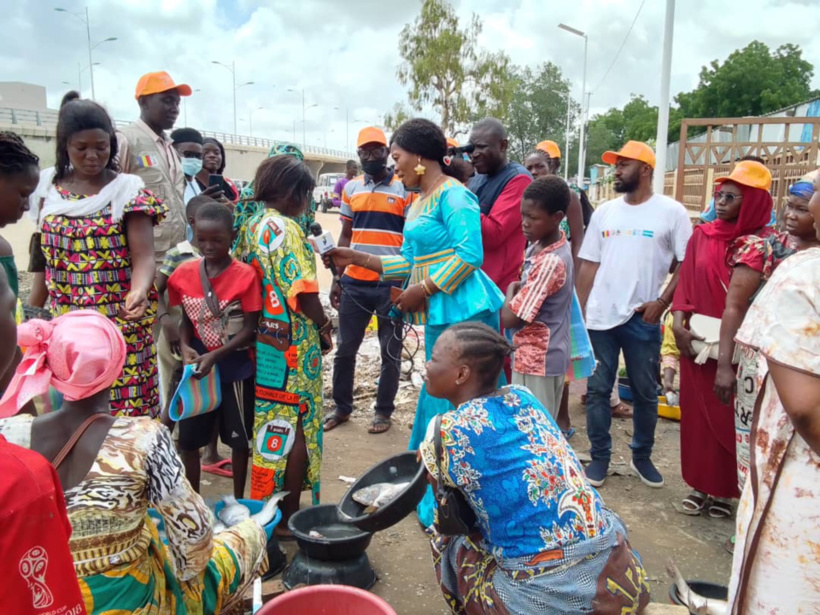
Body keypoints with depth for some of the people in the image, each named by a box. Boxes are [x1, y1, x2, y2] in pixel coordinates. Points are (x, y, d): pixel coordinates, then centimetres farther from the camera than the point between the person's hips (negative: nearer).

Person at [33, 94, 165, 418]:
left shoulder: (128, 190, -6)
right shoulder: (49, 187, 6)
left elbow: (143, 255, -14)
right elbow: (45, 252, 14)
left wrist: (139, 291, -34)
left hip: (120, 323, -4)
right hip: (64, 324, 4)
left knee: (127, 409, -2)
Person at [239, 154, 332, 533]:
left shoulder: (252, 225, 10)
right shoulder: (286, 228, -16)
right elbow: (303, 290, -21)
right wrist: (324, 328, -6)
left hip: (263, 339, 9)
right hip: (292, 343, -8)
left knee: (269, 423, 18)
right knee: (295, 427, 4)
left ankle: (268, 504, 32)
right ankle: (289, 516, 16)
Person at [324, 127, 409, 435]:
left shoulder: (405, 188, -2)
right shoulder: (351, 188, 9)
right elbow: (345, 236, 13)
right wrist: (336, 278, 8)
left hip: (392, 283, -3)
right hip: (354, 282, 4)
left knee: (390, 351, 8)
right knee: (345, 348, 10)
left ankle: (383, 410, 23)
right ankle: (341, 407, 26)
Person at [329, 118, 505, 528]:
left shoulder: (452, 195, -10)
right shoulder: (418, 203, 18)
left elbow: (469, 255, -19)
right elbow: (415, 262, 19)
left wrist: (421, 291, -15)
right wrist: (359, 259, 17)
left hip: (462, 314, -9)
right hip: (438, 316, 10)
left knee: (456, 406, -2)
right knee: (437, 400, 17)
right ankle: (427, 489, 32)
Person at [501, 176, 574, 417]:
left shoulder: (550, 262, -26)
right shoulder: (541, 245, 3)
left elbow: (510, 318, -23)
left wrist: (511, 290, -5)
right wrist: (518, 291, 0)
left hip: (536, 360, -9)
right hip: (546, 357, 9)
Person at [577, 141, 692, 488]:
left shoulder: (671, 212, -2)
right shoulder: (604, 212, 8)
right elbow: (588, 265, 8)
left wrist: (662, 302, -12)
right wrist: (579, 311, 3)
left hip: (643, 319, -2)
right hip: (600, 317, 3)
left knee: (645, 392, 10)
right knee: (598, 390, 7)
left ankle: (642, 456, 29)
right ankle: (600, 457, 21)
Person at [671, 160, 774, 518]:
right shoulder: (702, 236, 5)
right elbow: (686, 283, 5)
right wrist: (678, 324, -9)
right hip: (697, 341, 3)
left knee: (730, 418, 7)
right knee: (697, 414, 10)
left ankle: (724, 491, 23)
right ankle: (701, 486, 24)